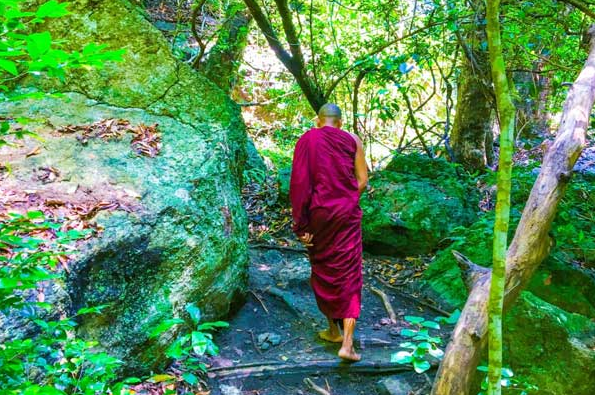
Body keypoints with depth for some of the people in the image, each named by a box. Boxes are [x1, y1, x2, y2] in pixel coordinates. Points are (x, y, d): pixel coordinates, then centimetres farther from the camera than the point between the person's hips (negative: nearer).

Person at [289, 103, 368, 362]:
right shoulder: (352, 141, 1)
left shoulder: (306, 141, -2)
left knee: (323, 271, 17)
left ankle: (334, 330, 29)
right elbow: (363, 181, -1)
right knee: (349, 274, 3)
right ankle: (347, 343, -6)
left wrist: (301, 226, -5)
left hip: (318, 213, 0)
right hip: (347, 214, 0)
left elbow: (299, 184, -8)